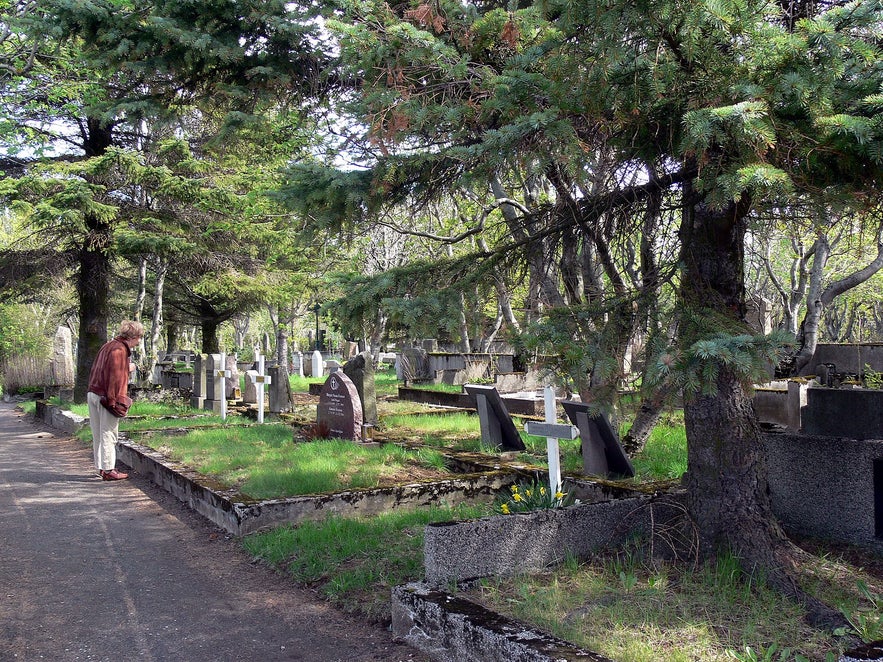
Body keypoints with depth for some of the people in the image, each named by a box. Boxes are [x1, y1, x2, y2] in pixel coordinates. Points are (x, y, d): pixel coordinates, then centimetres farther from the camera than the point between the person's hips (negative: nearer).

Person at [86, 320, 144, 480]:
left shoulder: (108, 346, 16)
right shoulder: (119, 350, -14)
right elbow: (115, 377, -19)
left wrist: (126, 368, 23)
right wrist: (116, 401, -20)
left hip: (93, 394, 10)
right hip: (106, 397, -9)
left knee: (98, 434, 14)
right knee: (108, 434, -3)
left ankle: (101, 467, 23)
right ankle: (108, 470, 2)